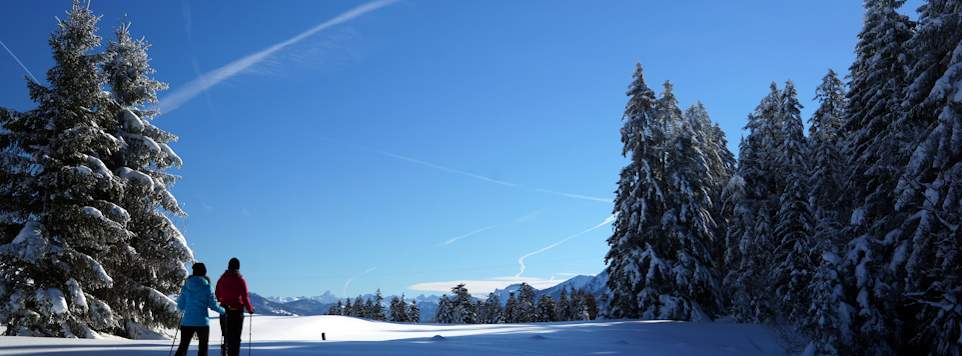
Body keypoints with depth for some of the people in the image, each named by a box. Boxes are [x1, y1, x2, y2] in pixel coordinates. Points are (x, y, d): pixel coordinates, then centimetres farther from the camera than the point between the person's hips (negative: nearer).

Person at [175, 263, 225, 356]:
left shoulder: (186, 286, 1)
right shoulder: (207, 287, -6)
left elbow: (180, 307, 3)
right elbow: (213, 305, -5)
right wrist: (223, 311, 13)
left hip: (187, 322, 2)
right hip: (202, 322, -2)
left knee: (182, 347, 10)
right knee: (203, 348, 11)